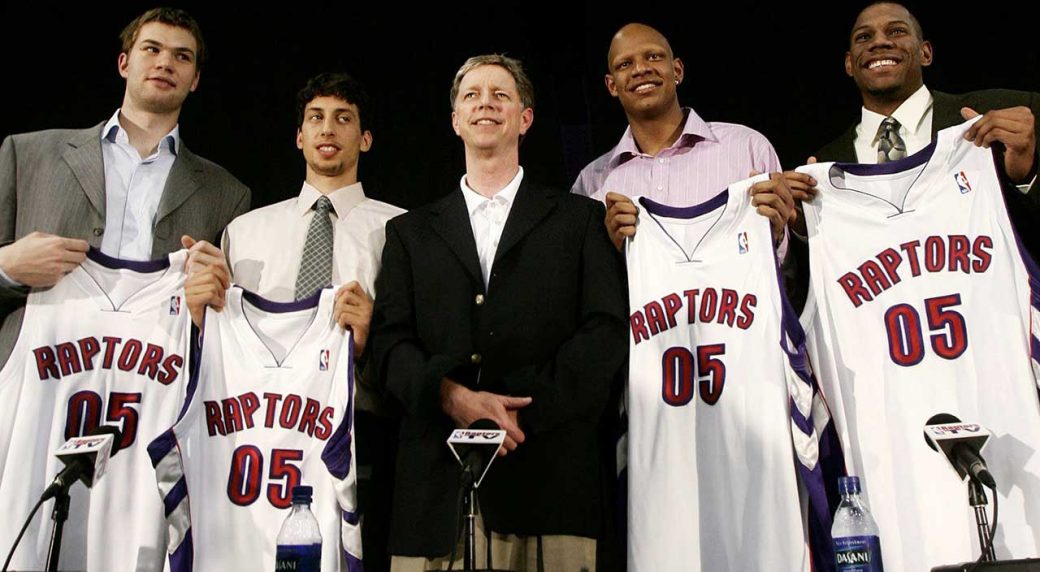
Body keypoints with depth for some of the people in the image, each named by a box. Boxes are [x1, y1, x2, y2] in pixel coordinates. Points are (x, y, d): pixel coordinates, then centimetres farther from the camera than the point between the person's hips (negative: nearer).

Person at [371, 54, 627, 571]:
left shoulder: (580, 220, 13)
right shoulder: (410, 232, 18)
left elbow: (606, 332, 2)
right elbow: (389, 341, 8)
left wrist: (522, 410, -10)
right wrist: (451, 395, -12)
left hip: (548, 476, -1)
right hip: (437, 483, 2)